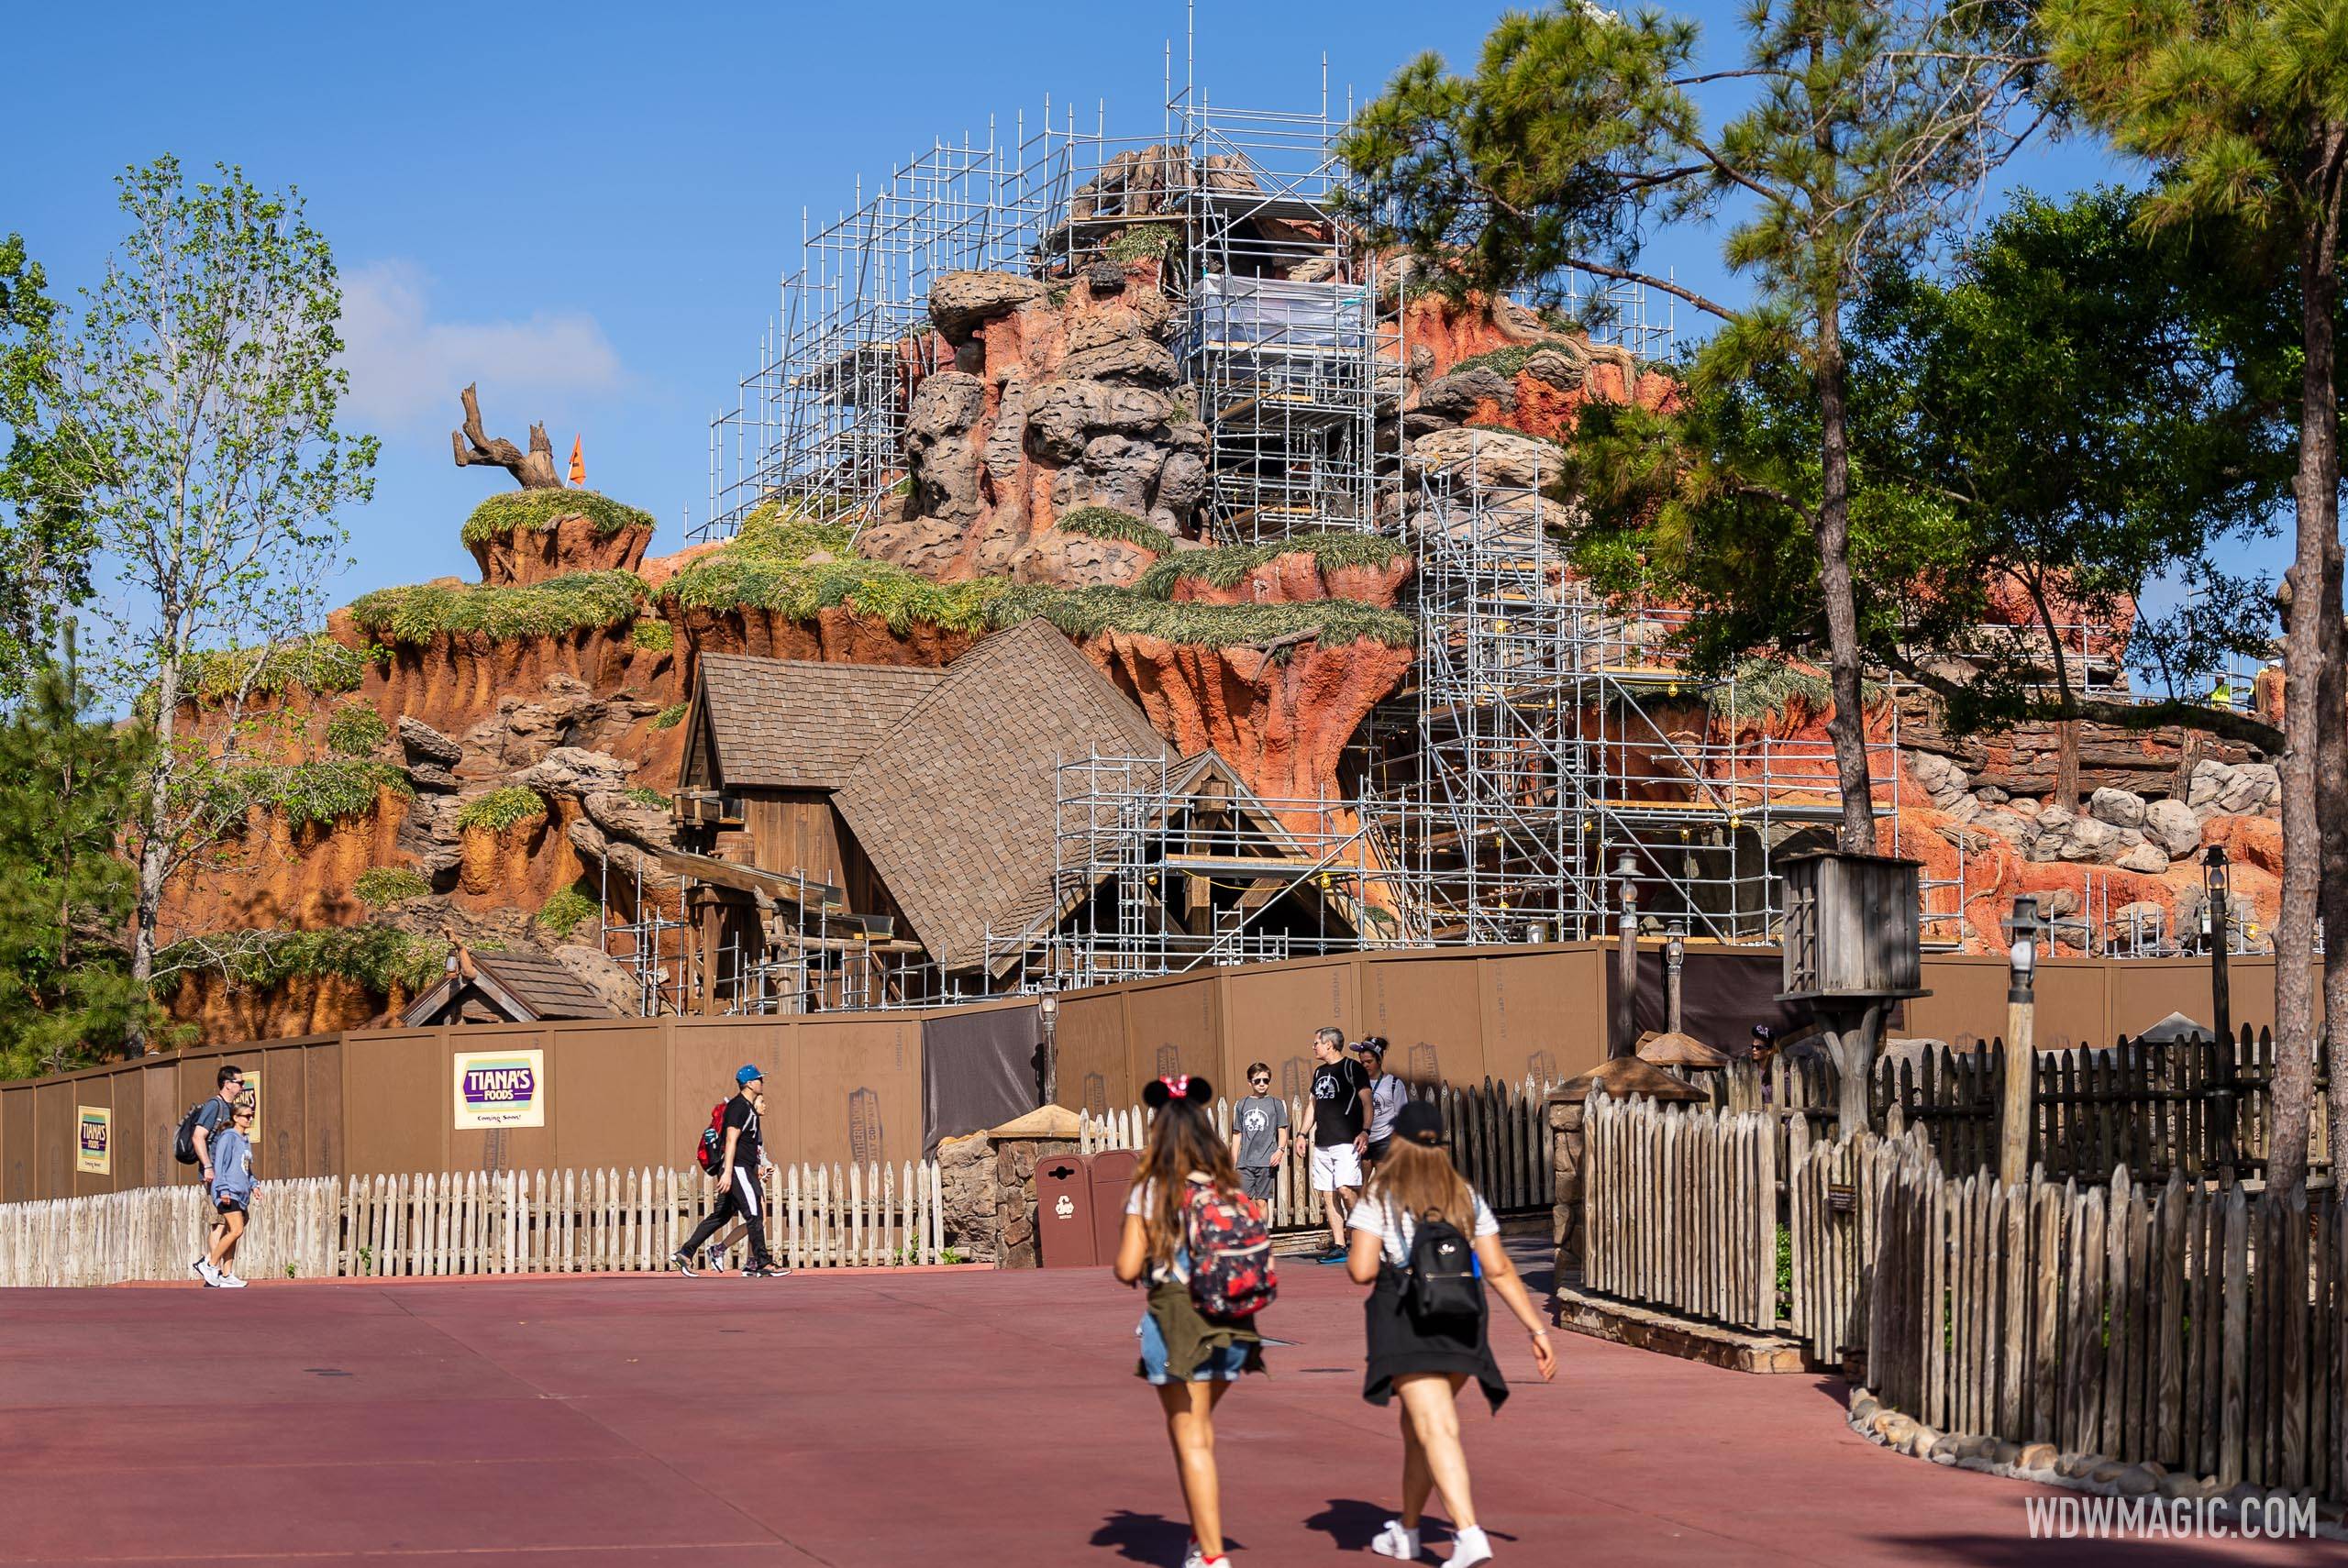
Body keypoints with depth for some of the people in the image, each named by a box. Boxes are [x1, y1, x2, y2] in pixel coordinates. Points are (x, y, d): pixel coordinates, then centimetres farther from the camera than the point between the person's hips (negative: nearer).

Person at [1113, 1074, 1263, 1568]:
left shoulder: (1150, 1192, -8)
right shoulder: (1230, 1188, 2)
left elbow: (1127, 1270, -10)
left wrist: (1124, 1249, 11)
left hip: (1176, 1320, -5)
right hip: (1231, 1324, 5)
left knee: (1191, 1439, 1)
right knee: (1197, 1429, 22)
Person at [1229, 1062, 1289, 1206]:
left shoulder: (1276, 1103, 6)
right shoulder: (1241, 1105, 12)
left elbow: (1282, 1131, 5)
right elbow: (1237, 1135, 15)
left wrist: (1280, 1150, -13)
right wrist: (1234, 1163, 11)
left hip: (1267, 1162, -2)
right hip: (1245, 1162, 2)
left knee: (1261, 1200, 0)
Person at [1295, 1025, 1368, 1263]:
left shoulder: (1351, 1067, -3)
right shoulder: (1320, 1072, 19)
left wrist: (1365, 1131, -20)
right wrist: (1303, 1133, 21)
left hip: (1346, 1141, -8)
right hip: (1322, 1143, 8)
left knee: (1345, 1189, -18)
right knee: (1327, 1194, 3)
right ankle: (1338, 1246, 5)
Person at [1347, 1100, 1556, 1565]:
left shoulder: (1380, 1196, -1)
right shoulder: (1466, 1197, 10)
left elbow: (1362, 1270, -10)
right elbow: (1499, 1269, 4)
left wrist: (1354, 1258, 15)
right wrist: (1538, 1330, 3)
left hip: (1408, 1321, -5)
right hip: (1462, 1320, 5)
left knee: (1436, 1430, -13)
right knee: (1416, 1423, 21)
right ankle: (1407, 1530, 34)